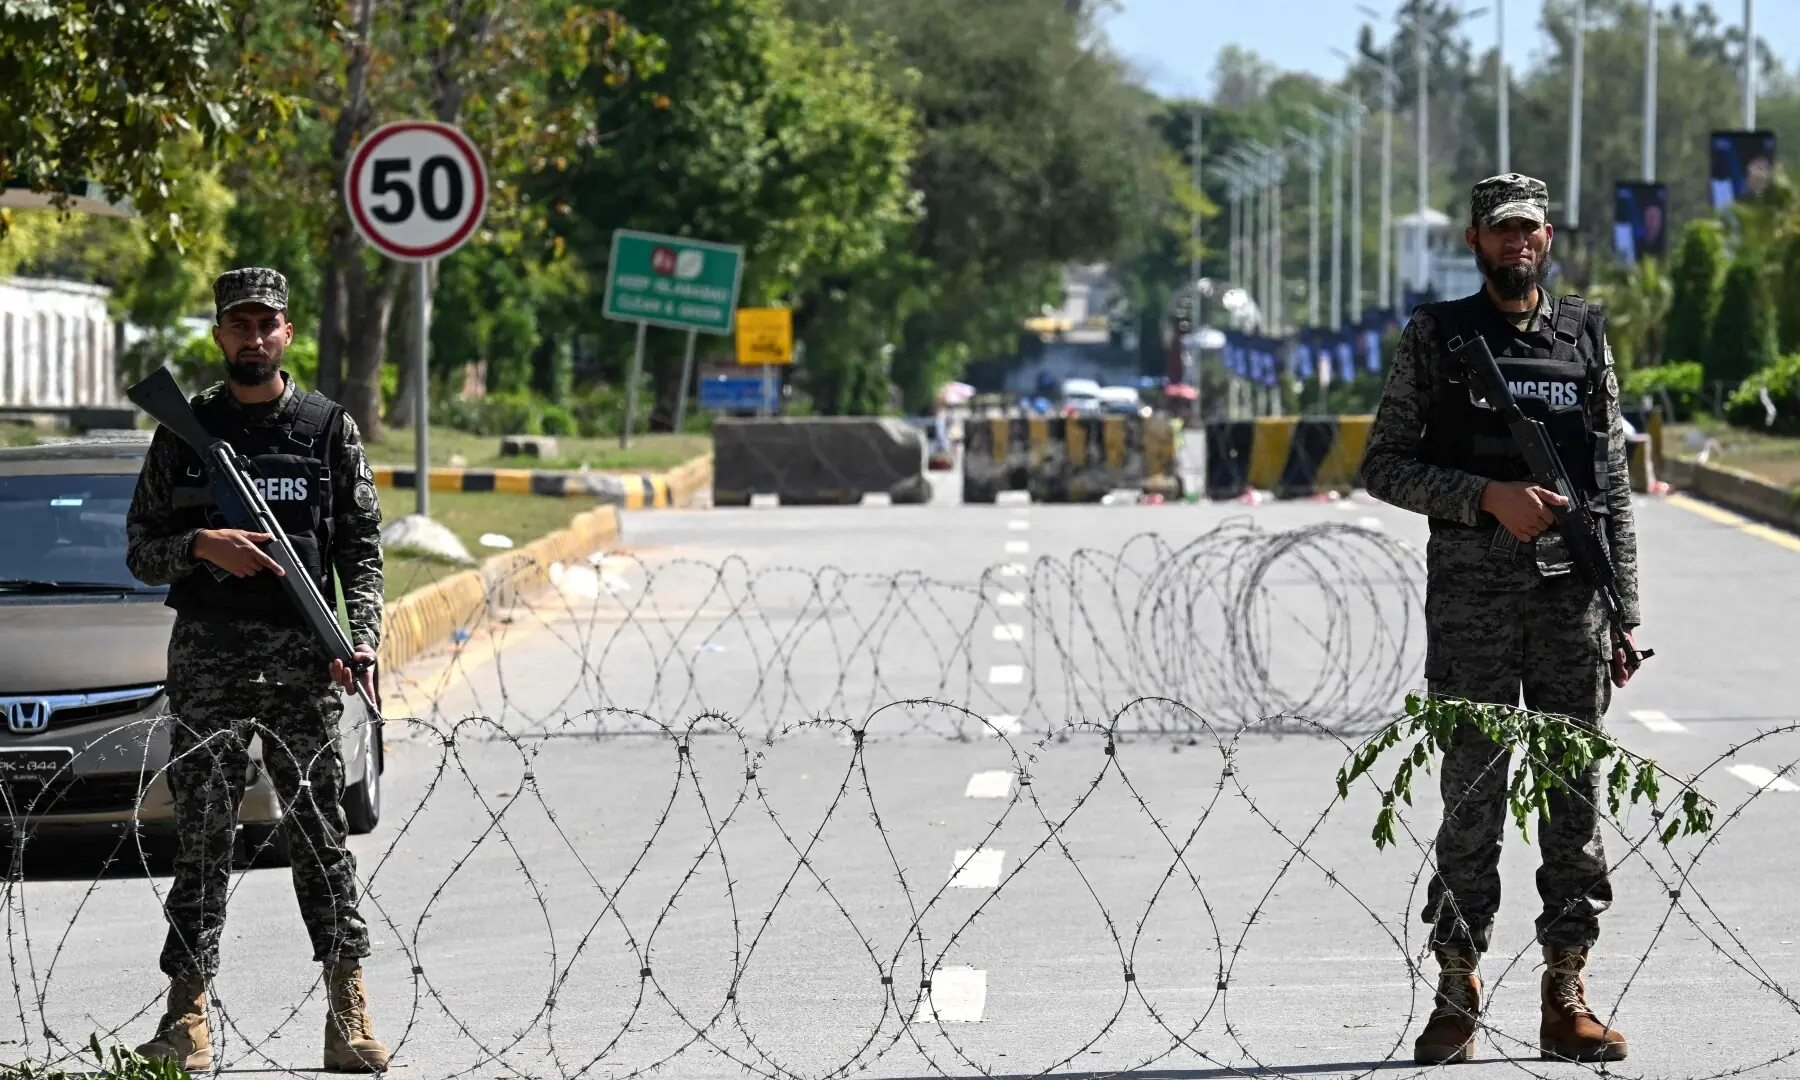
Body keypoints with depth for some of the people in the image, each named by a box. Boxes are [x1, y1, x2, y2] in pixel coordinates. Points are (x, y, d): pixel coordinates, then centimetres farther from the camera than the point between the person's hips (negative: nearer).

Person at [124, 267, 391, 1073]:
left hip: (301, 656, -1)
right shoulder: (185, 431, 9)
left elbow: (362, 551, 5)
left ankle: (349, 1008, -1)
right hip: (205, 655, 1)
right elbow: (140, 550, 10)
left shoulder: (329, 428, 8)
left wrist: (360, 641, -9)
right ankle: (187, 1013, 1)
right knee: (201, 835, 0)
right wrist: (201, 545, -11)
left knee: (319, 827, -2)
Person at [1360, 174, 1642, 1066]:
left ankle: (1565, 998, 7)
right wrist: (1488, 497, -14)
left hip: (1571, 593, 3)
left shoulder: (1586, 337, 11)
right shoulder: (1435, 339, 3)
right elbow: (1383, 464, -1)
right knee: (1472, 795, -1)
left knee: (1576, 793, 2)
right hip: (1472, 597, -2)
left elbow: (1615, 489, 12)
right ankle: (1457, 996, 6)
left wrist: (1624, 613, 6)